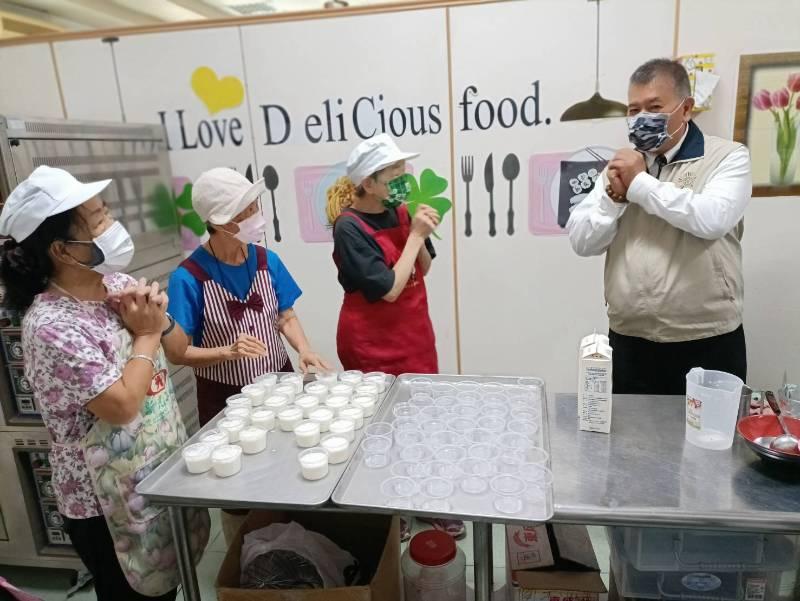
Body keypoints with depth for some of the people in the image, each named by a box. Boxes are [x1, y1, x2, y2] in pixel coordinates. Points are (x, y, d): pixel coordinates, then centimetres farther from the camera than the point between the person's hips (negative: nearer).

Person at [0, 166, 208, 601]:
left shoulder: (120, 284, -2)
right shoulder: (49, 326, -25)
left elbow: (178, 349, 7)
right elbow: (122, 406, -27)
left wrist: (159, 319, -13)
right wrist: (145, 333, -17)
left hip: (163, 470, 7)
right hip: (107, 500, -7)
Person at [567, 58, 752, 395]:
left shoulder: (728, 157, -2)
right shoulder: (621, 165, 9)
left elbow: (711, 219, -23)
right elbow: (581, 242, 2)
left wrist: (640, 183, -15)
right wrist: (614, 196, -13)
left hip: (707, 345, -3)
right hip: (629, 343, 4)